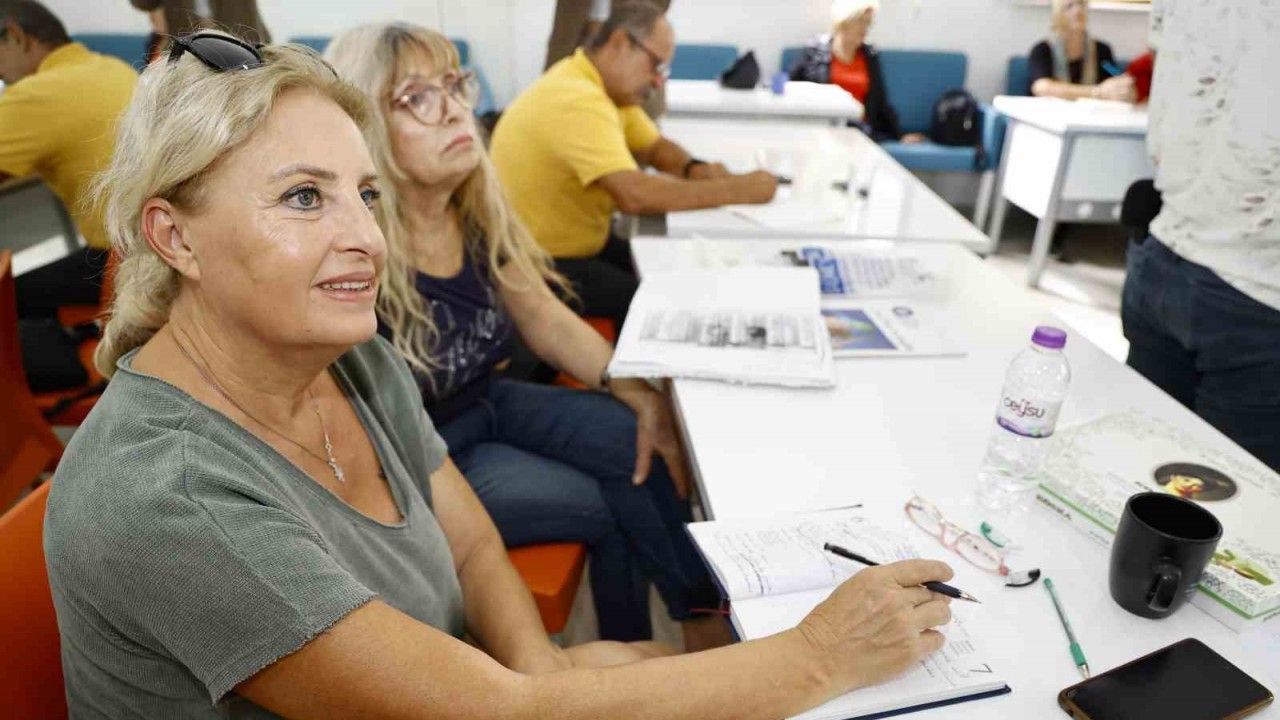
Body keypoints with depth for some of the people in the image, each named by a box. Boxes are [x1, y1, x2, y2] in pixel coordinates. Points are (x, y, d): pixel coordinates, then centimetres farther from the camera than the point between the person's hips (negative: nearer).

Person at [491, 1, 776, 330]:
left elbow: (656, 146, 14)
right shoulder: (578, 100, -26)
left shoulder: (608, 84, 5)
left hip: (578, 244, 10)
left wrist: (695, 170, -9)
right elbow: (635, 194, -36)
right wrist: (738, 190, -29)